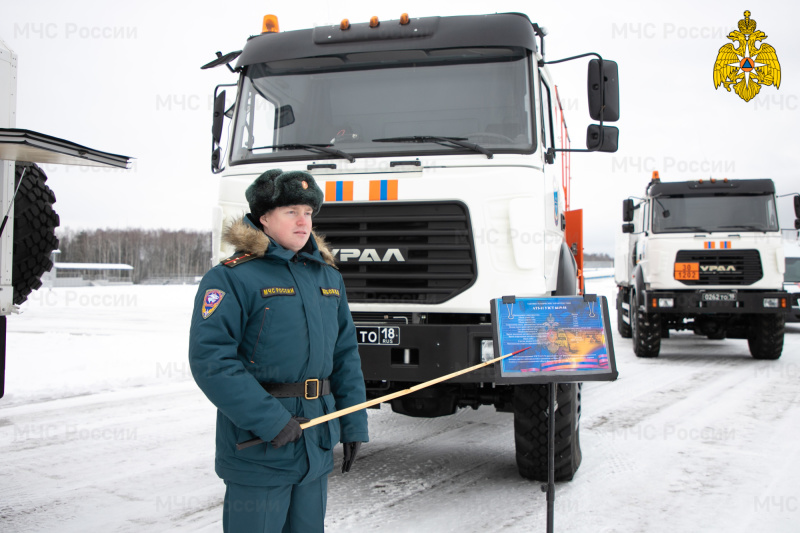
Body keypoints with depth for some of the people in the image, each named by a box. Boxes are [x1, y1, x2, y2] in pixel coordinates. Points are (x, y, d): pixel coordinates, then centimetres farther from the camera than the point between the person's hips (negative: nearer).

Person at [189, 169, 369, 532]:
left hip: (317, 446, 7)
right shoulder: (232, 278, -11)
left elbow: (345, 356, 16)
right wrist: (268, 420, -23)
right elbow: (209, 358, -19)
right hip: (257, 450, -6)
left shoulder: (328, 277, 12)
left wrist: (354, 424, 10)